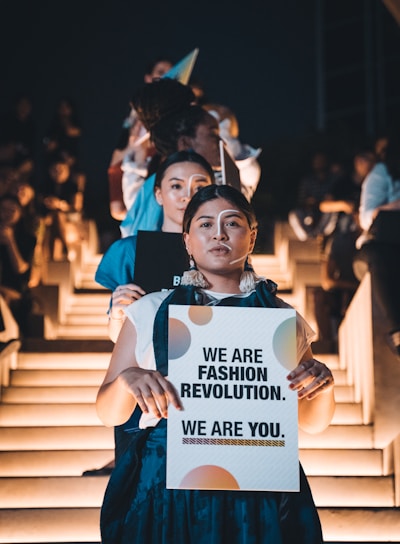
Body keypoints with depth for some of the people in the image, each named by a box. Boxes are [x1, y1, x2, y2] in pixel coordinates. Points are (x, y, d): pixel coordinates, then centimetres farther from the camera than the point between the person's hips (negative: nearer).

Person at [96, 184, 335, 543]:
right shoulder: (150, 312, 6)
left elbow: (314, 423, 15)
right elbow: (109, 414, 6)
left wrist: (324, 385, -7)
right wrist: (127, 378, -16)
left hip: (259, 496, 1)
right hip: (166, 486, -1)